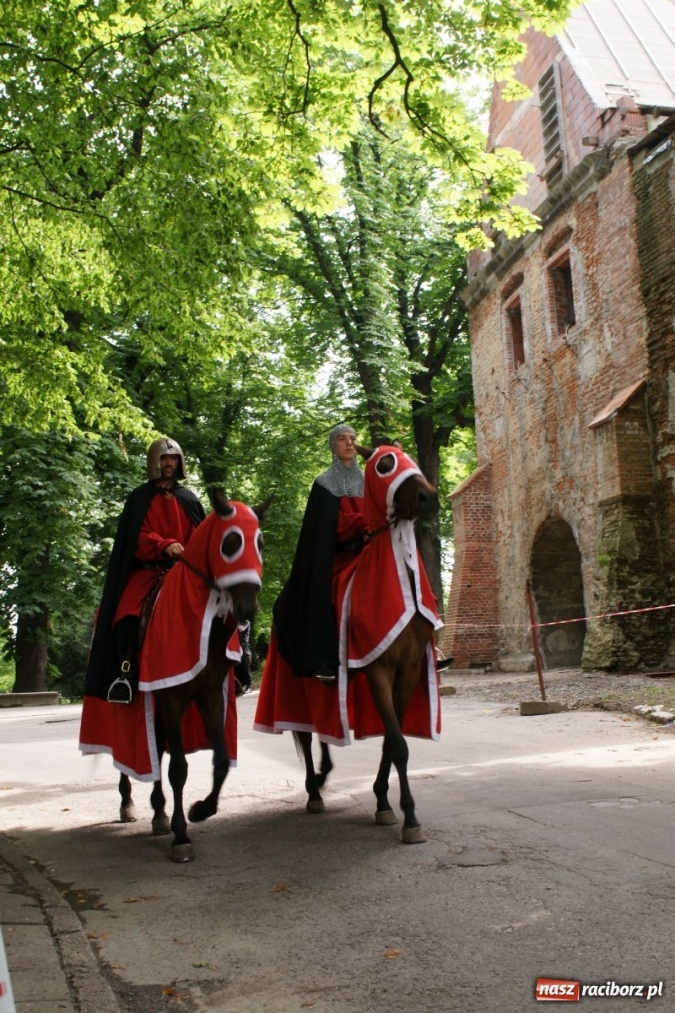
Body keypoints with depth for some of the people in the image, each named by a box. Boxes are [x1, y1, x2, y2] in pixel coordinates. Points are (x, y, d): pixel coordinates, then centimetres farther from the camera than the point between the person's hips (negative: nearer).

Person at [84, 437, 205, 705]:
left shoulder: (189, 499, 15)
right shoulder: (139, 498, 9)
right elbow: (139, 537, -2)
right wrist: (164, 545, -22)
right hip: (146, 570, -2)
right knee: (127, 615, -26)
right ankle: (125, 671, -12)